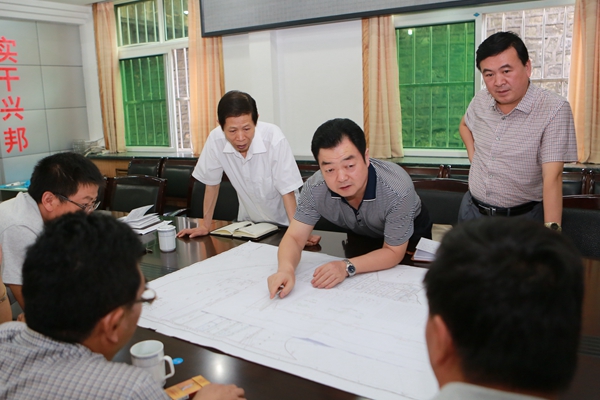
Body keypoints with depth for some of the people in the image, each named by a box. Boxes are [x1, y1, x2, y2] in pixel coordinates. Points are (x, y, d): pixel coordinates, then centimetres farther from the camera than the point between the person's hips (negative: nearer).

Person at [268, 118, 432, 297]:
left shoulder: (398, 189, -39)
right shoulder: (314, 189, -31)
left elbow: (393, 252, -28)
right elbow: (294, 238, -24)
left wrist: (347, 267, -43)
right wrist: (286, 269, -46)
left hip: (408, 237, -2)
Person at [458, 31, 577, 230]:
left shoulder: (554, 109, -20)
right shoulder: (480, 100, -3)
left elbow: (552, 176, -25)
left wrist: (551, 230, -33)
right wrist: (472, 154, 3)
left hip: (522, 218, -5)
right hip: (472, 210, 6)